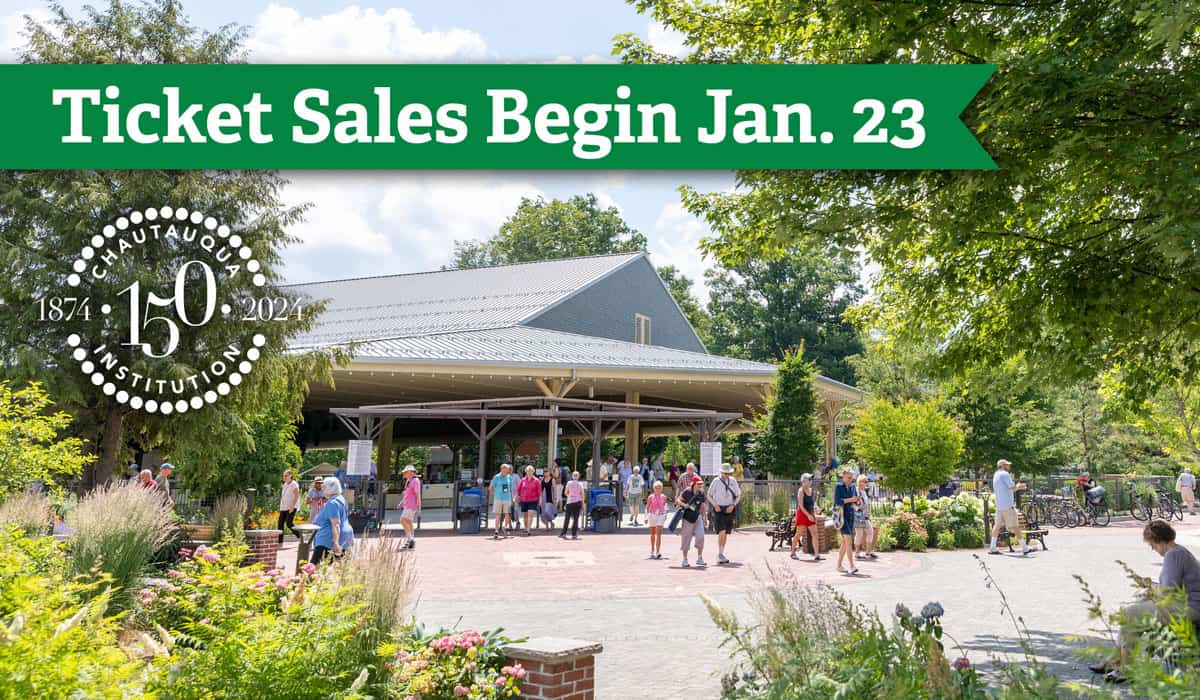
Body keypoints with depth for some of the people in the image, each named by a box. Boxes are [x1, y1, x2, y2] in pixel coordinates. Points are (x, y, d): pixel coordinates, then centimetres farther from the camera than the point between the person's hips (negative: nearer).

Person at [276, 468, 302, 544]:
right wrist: (281, 506, 14)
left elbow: (297, 496, -16)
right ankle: (280, 541, 2)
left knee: (289, 524, -16)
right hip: (284, 507, 8)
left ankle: (300, 536, 2)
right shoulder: (285, 484, 13)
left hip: (291, 507, -8)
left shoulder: (294, 485, -11)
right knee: (280, 523, -1)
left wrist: (292, 506, -23)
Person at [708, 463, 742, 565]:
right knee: (721, 531, -17)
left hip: (729, 509, 4)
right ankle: (719, 555, -13)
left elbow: (738, 496, 9)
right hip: (718, 509, -4)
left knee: (726, 533, 8)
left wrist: (733, 505, -7)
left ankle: (721, 555, 18)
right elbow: (709, 495, 3)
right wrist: (715, 505, -13)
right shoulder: (716, 481, -5)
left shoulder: (733, 481, 4)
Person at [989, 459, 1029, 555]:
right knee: (1014, 526, -6)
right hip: (1008, 505, -9)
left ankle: (992, 548, 8)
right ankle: (1024, 548, -3)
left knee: (997, 525, 9)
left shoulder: (995, 476, 19)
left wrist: (1017, 487, 21)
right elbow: (1012, 488, -17)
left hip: (999, 505, 9)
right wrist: (1018, 487, 4)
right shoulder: (1005, 474, -10)